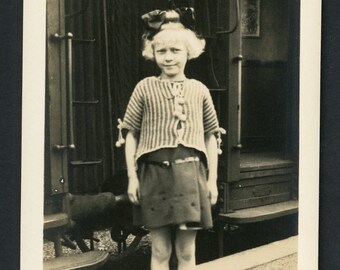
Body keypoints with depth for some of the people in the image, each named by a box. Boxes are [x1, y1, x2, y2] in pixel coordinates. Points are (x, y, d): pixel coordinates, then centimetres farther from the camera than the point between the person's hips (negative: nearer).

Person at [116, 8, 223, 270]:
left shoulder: (199, 90, 8)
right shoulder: (145, 88, 3)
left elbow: (211, 136, 11)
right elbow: (131, 133, 5)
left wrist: (212, 178, 6)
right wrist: (132, 176, 0)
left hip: (191, 174, 1)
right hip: (154, 173, -1)